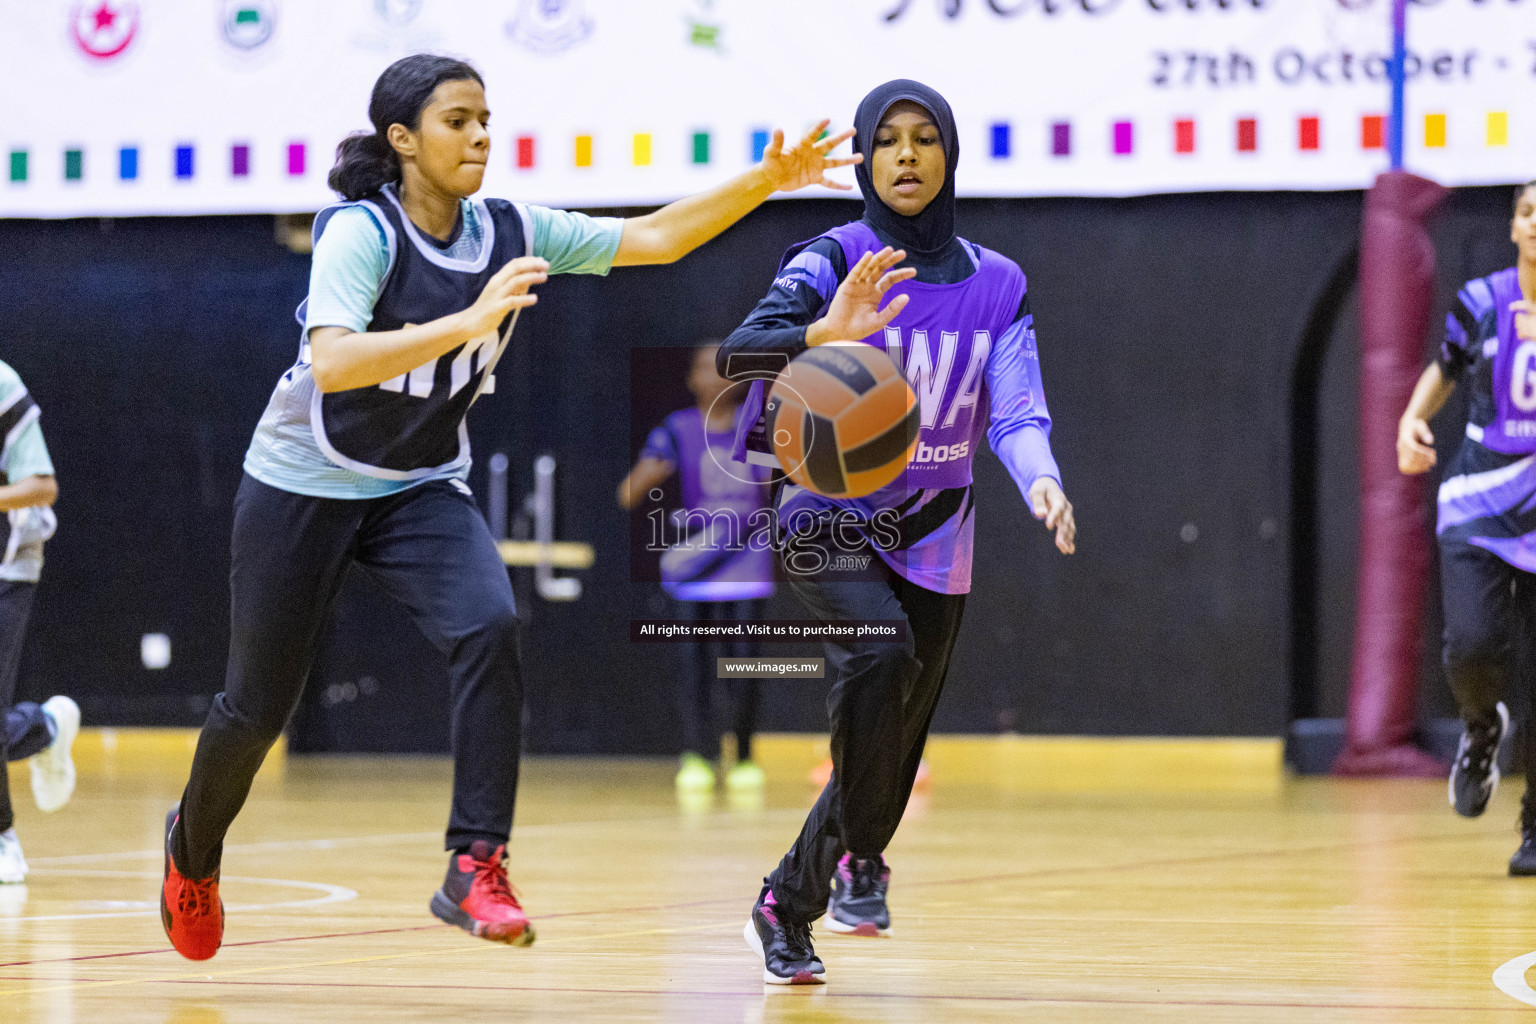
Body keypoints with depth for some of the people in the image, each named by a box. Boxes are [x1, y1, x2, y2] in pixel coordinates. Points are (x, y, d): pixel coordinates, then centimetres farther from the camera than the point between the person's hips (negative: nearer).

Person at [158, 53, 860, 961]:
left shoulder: (511, 233, -7)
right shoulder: (360, 233, -23)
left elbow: (652, 238, -5)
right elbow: (332, 364, -38)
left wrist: (766, 180, -17)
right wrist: (469, 321, -48)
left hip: (421, 489, 4)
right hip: (305, 484, -4)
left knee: (490, 627, -26)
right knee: (259, 706, 5)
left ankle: (475, 869, -25)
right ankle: (195, 847, 37)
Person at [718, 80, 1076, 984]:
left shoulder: (998, 287, 1)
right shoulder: (833, 263, -10)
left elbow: (1017, 411, -10)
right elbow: (740, 353, -26)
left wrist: (1041, 480, -33)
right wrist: (821, 334, -48)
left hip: (931, 540, 4)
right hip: (830, 520, -4)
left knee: (893, 749, 8)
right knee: (879, 657, -32)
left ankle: (788, 903, 29)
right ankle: (859, 857, -14)